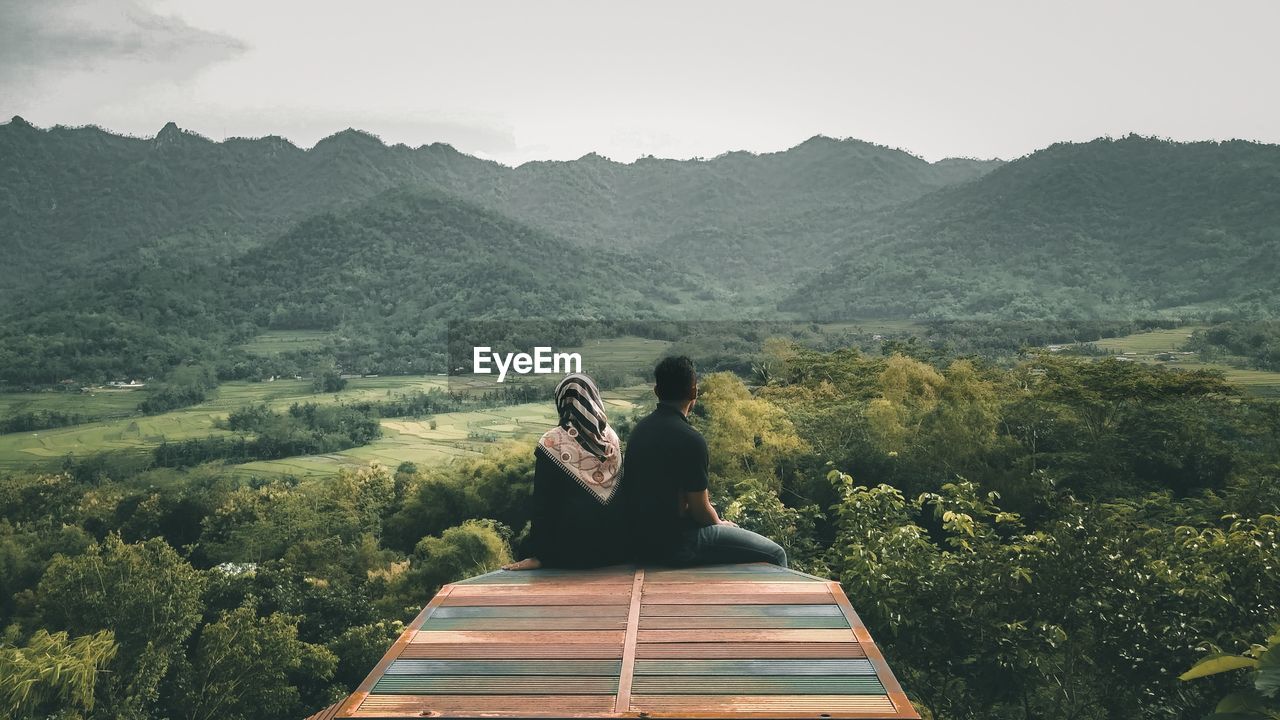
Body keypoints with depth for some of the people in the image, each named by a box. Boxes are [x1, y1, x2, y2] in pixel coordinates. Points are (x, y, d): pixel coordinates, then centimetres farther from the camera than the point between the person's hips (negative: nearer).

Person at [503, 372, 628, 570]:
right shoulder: (611, 436, 1)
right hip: (614, 543, 4)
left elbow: (543, 501, -9)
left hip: (572, 544, -3)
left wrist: (539, 555, -4)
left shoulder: (551, 442, -10)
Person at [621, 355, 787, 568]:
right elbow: (700, 509, -15)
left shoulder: (640, 429, 5)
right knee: (775, 555, 0)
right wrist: (720, 524, 8)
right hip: (675, 544, -9)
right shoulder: (689, 439, -20)